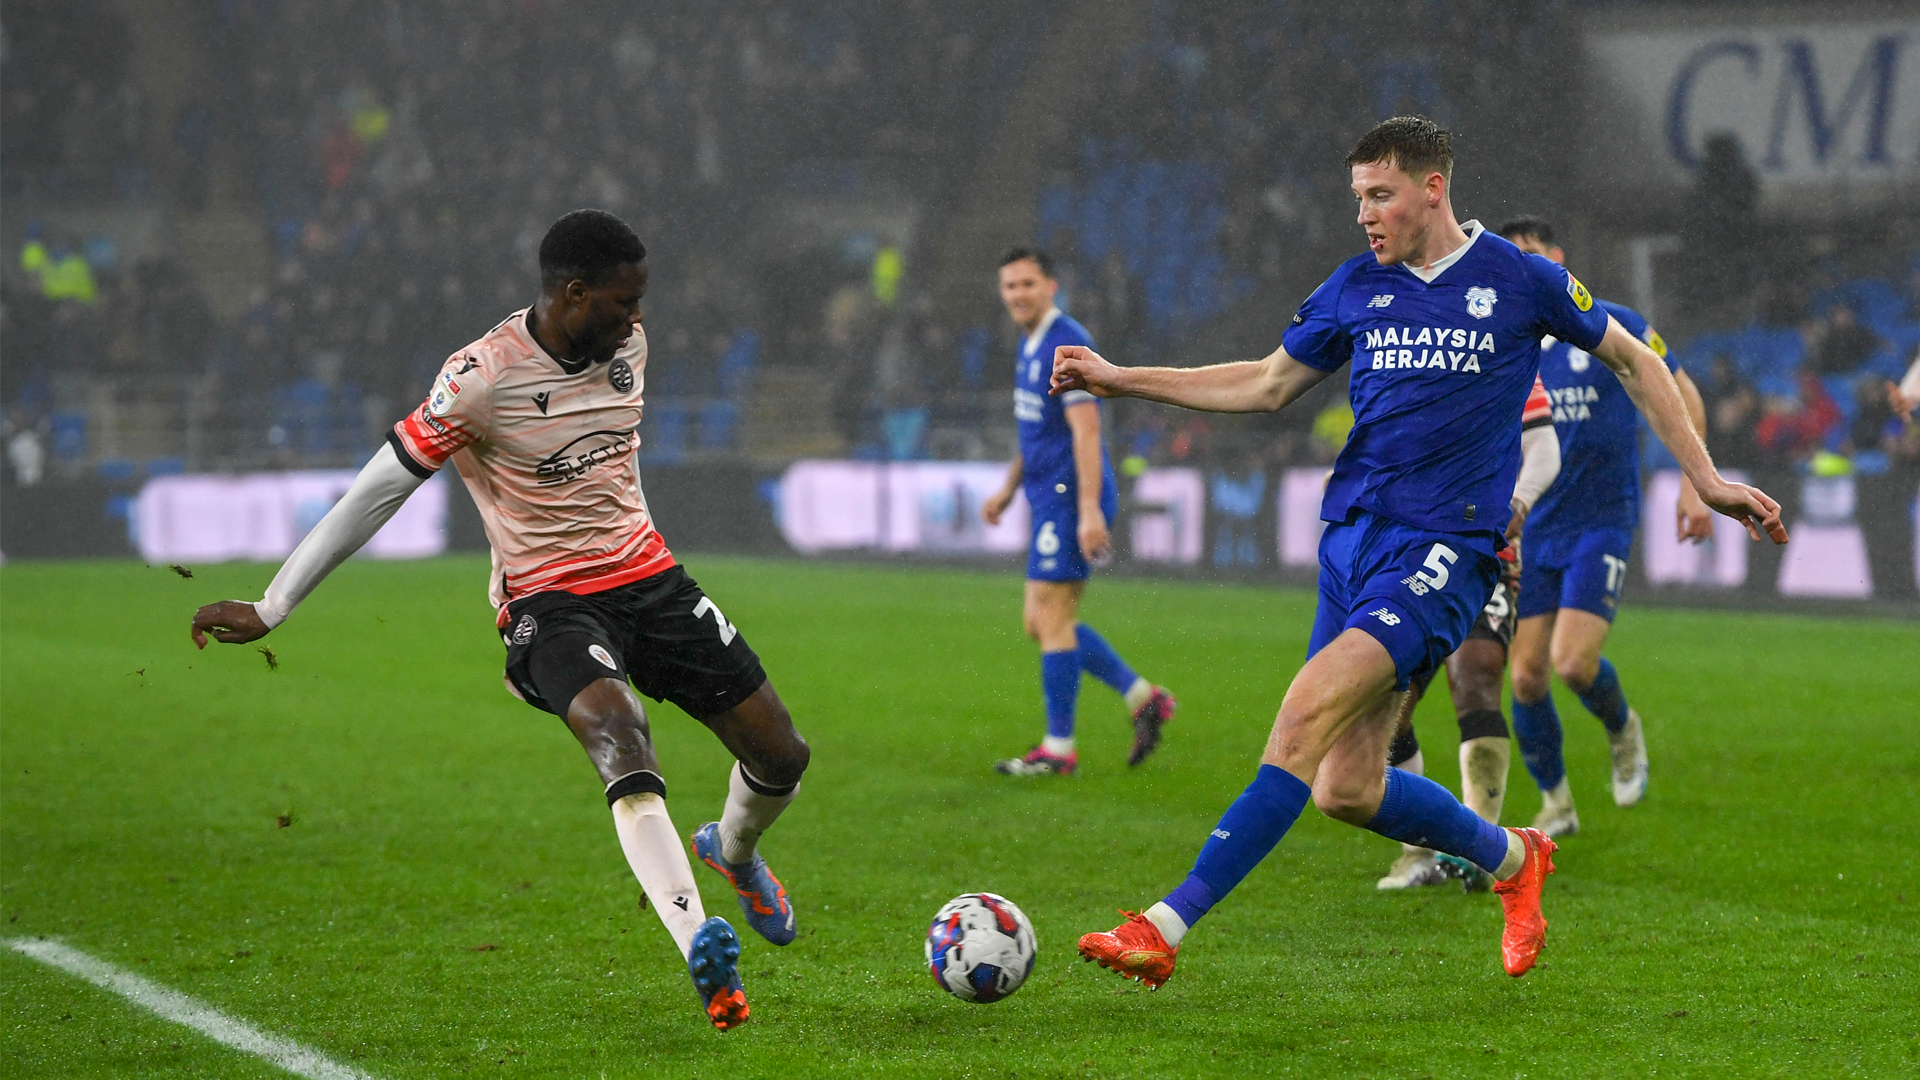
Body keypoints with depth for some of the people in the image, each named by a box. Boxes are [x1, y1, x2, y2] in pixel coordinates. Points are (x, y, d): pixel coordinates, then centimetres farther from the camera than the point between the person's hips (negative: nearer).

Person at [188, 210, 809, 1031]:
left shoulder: (627, 345, 2)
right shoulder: (482, 378, -18)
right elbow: (375, 493, -16)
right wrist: (270, 609, -15)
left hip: (647, 577, 6)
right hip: (549, 599, -6)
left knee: (781, 757, 3)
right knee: (617, 734, -35)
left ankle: (733, 851, 38)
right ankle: (698, 941, -47)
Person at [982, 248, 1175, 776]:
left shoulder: (1067, 343, -14)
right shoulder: (1030, 345, 17)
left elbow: (1085, 429, -21)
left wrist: (1090, 510, -26)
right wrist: (1008, 489, 24)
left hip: (1070, 498, -10)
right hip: (1050, 498, 10)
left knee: (1050, 619, -7)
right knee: (1040, 622, 10)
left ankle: (1058, 748, 0)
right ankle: (1142, 697, 14)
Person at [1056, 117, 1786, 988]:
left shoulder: (1520, 280, 1)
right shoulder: (1357, 288, 11)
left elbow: (1632, 361, 14)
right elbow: (1268, 384, 21)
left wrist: (1706, 479, 11)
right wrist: (1117, 379, 16)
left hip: (1445, 548, -6)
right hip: (1353, 533, 6)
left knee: (1309, 711, -24)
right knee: (1347, 792, 1)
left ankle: (1165, 929, -27)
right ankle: (1511, 858, 30)